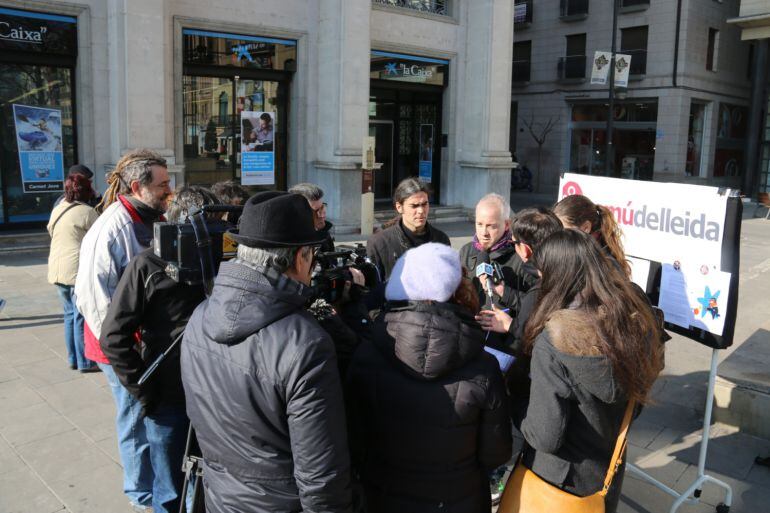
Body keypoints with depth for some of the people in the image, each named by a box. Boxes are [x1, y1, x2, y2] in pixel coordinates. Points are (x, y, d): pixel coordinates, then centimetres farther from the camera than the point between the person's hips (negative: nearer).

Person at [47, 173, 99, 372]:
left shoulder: (57, 210, 11)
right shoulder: (87, 212, -11)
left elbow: (51, 232, 19)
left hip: (57, 269, 7)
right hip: (79, 269, -7)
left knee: (70, 314, 15)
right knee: (82, 316, -1)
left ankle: (73, 359, 21)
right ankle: (85, 362, 4)